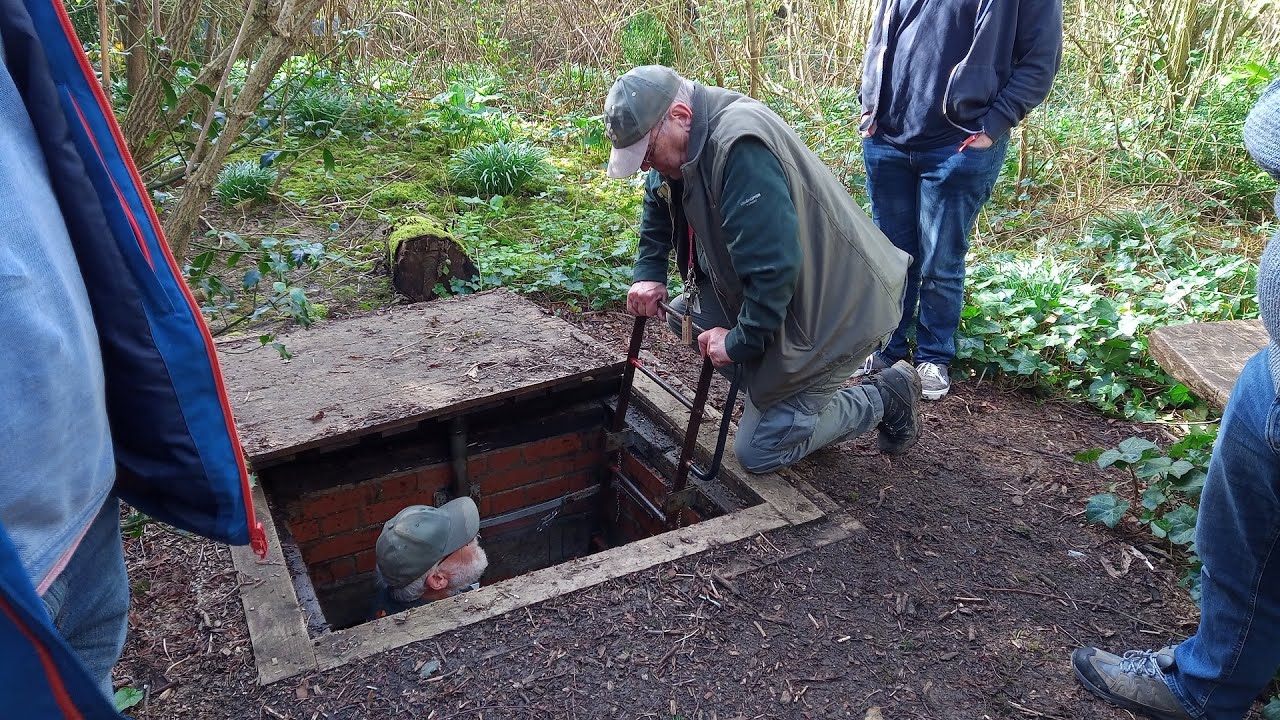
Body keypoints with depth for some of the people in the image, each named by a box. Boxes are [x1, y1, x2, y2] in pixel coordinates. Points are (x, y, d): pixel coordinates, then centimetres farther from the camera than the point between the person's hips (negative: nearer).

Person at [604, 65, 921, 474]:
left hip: (839, 309, -9)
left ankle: (884, 400, 11)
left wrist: (741, 341, -22)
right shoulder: (682, 143, 1)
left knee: (759, 452, -5)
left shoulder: (741, 147, -30)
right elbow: (657, 217, 19)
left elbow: (774, 266, -34)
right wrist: (648, 275, 3)